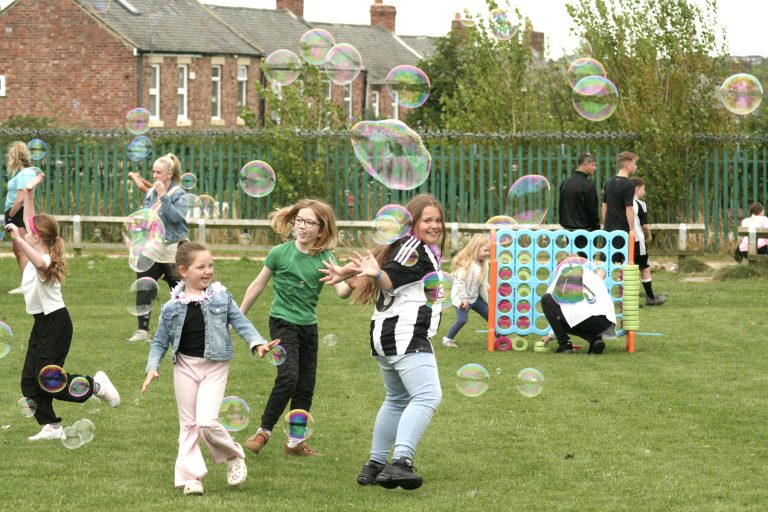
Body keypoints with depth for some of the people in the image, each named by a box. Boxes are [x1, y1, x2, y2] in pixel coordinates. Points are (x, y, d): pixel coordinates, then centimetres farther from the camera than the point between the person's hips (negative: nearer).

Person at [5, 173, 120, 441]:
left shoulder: (44, 260, -20)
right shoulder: (37, 255, 6)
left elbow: (40, 263, -46)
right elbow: (30, 221, 14)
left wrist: (18, 238, -51)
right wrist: (28, 191, 10)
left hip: (55, 324, -9)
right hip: (42, 323, 9)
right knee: (29, 381, 5)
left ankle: (95, 385, 10)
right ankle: (51, 426, 9)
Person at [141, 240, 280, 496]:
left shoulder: (221, 297, -4)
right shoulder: (173, 307, -3)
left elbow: (240, 322, -2)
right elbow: (160, 341, 6)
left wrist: (257, 343, -19)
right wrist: (152, 367, -6)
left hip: (214, 367, -2)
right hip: (185, 366, 2)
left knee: (207, 422, -14)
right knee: (188, 424, 7)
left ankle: (234, 456, 12)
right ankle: (190, 476, 14)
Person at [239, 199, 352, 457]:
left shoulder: (325, 259, -4)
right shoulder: (280, 253, -8)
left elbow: (341, 290, -16)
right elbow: (258, 285, 2)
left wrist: (351, 284, -41)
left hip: (308, 325, 4)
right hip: (283, 322, -4)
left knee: (306, 385, 7)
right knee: (288, 377, -20)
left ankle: (296, 441, 19)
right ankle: (263, 431, -7)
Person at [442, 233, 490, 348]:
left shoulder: (483, 264, 2)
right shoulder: (465, 263, -21)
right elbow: (460, 281, -21)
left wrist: (487, 299, 13)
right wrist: (464, 299, -21)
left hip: (474, 297, 8)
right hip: (461, 297, -8)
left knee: (489, 315, 9)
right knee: (462, 319, -18)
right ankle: (448, 339, -2)